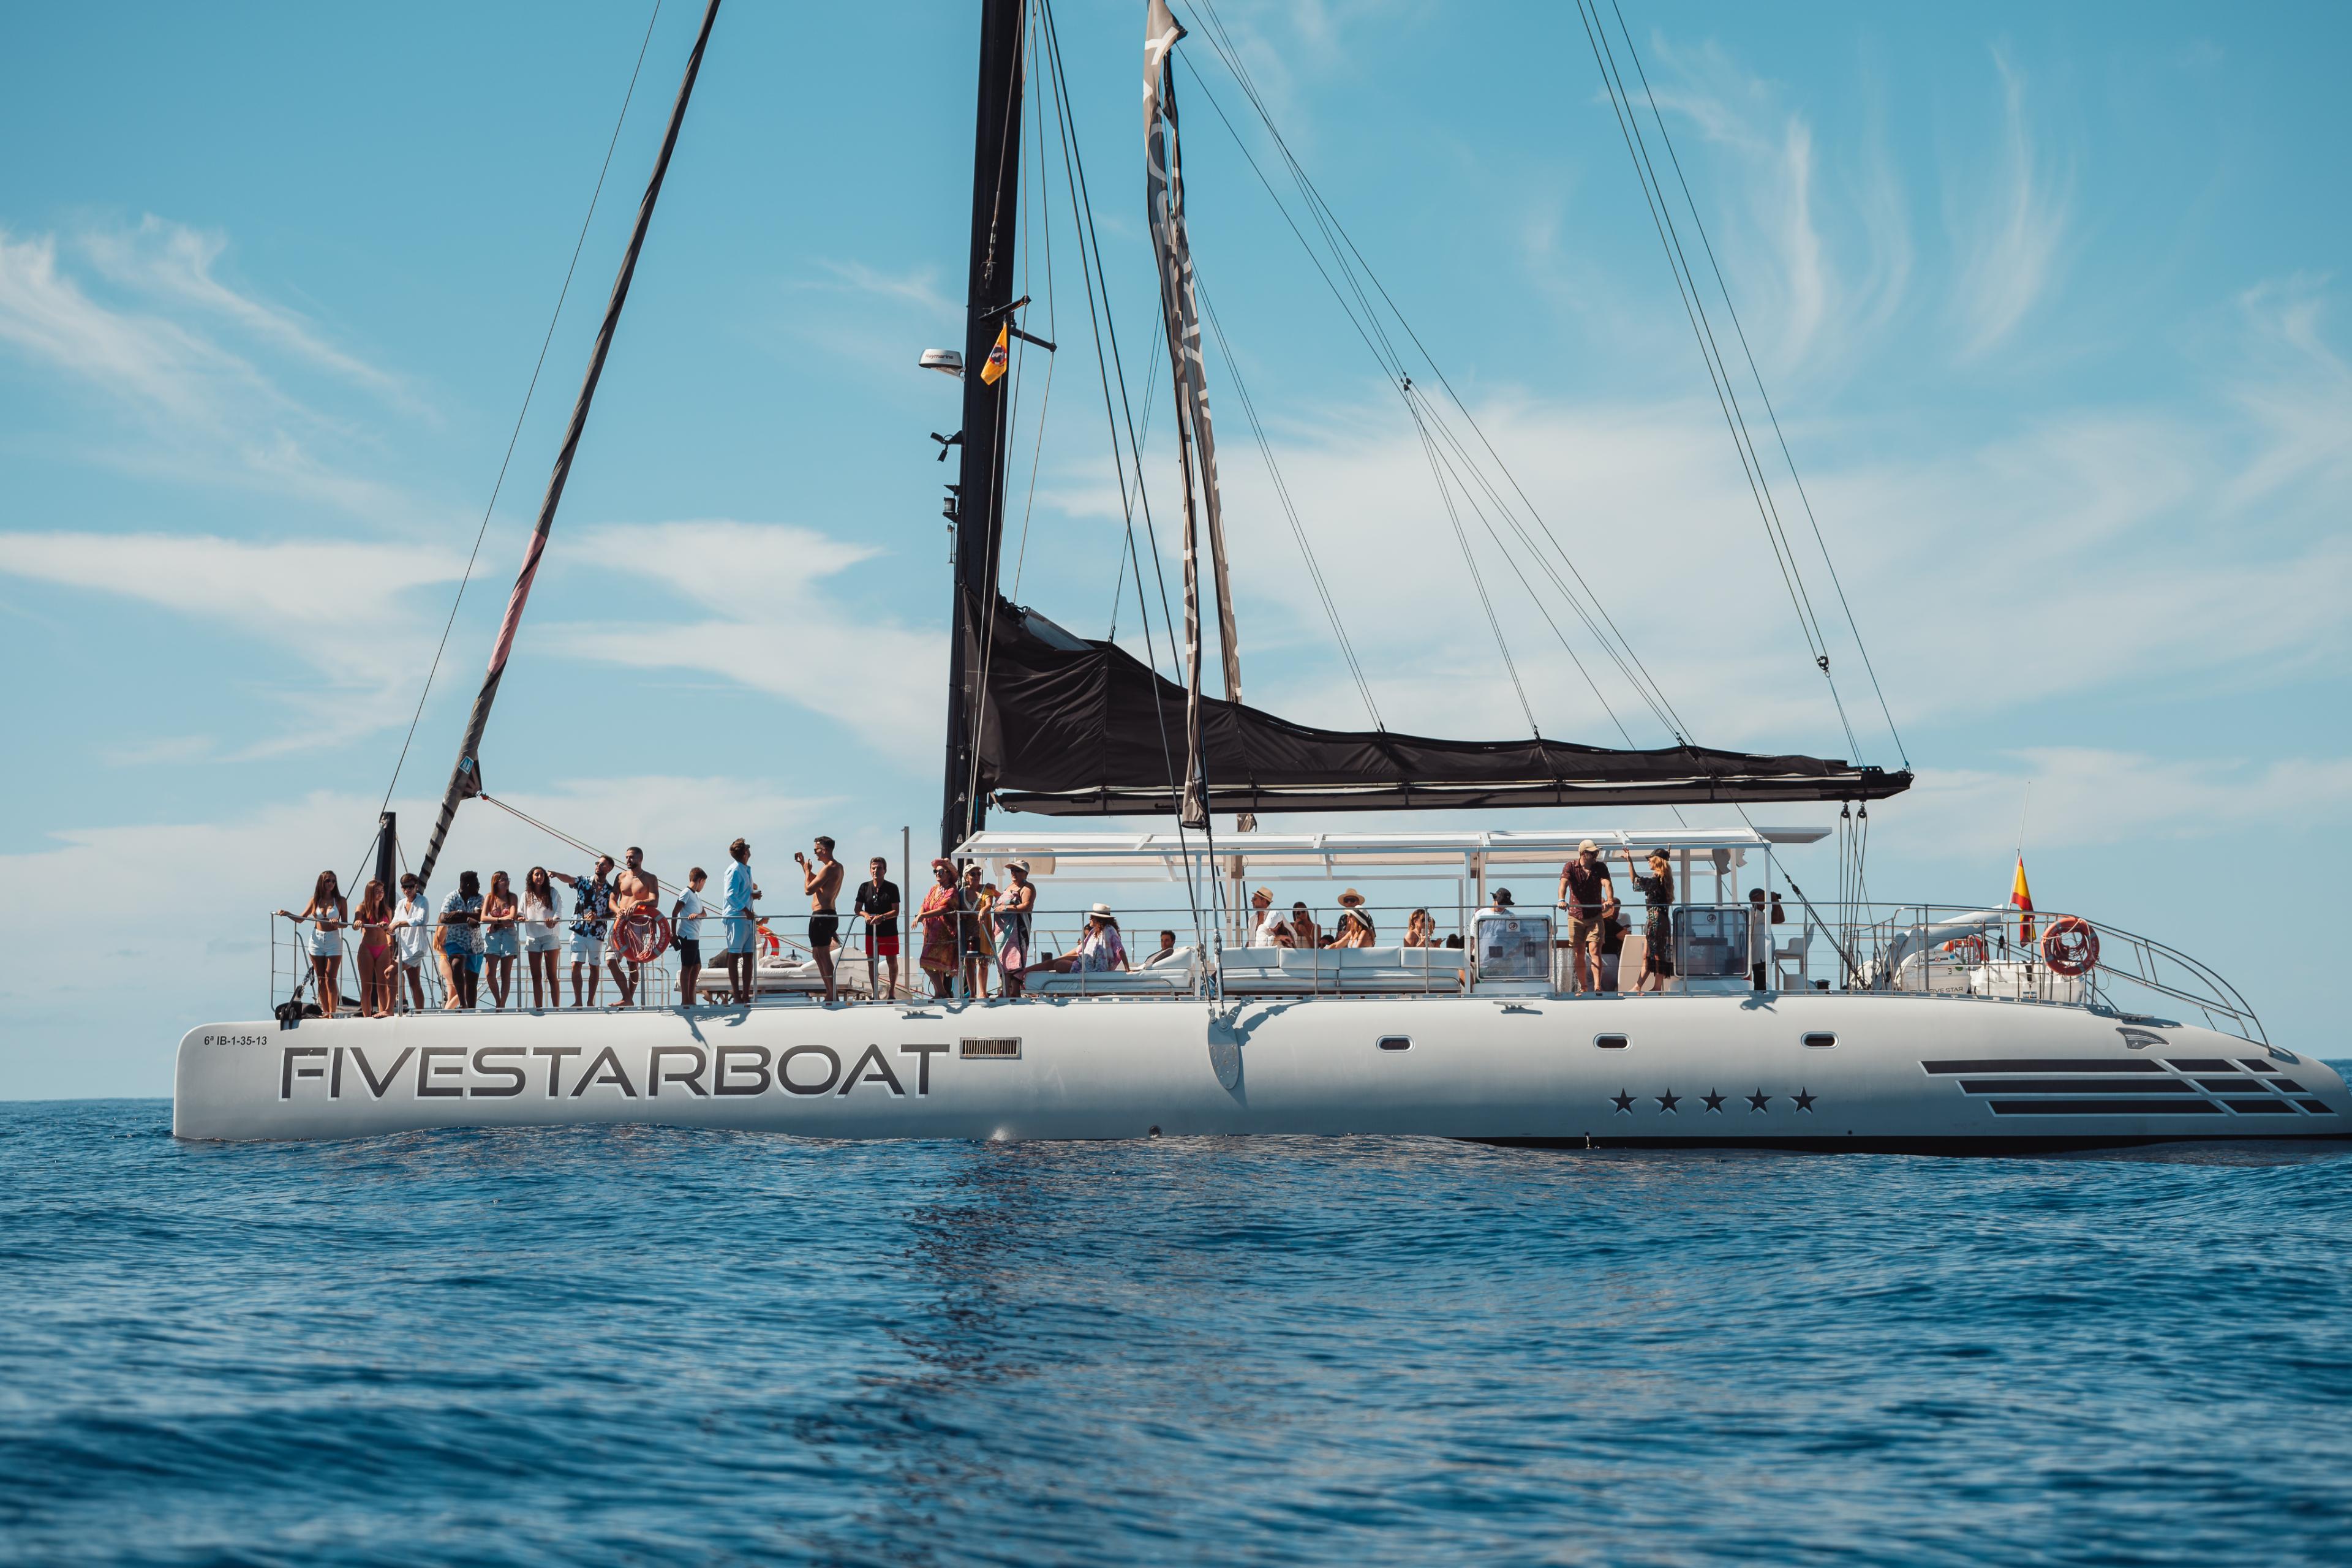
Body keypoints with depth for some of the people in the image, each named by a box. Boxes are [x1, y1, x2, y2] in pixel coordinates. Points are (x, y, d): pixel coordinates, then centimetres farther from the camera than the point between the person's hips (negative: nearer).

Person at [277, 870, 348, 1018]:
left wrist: (337, 923, -20)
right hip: (316, 940, 3)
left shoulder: (341, 901, 0)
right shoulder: (315, 900, 6)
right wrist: (287, 914, -5)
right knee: (321, 979, 4)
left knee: (331, 978, -10)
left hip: (333, 941, -3)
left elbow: (345, 923, 1)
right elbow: (301, 919, 11)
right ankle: (325, 1012, 9)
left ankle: (332, 1012, -10)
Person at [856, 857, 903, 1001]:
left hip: (889, 931, -2)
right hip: (871, 931, 2)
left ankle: (892, 990, 17)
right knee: (871, 962, 4)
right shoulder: (865, 887, 3)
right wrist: (865, 915, -18)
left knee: (892, 961, 1)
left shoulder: (892, 888, -5)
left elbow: (896, 911, -9)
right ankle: (874, 992, 14)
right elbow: (857, 909, 4)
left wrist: (882, 917, -25)